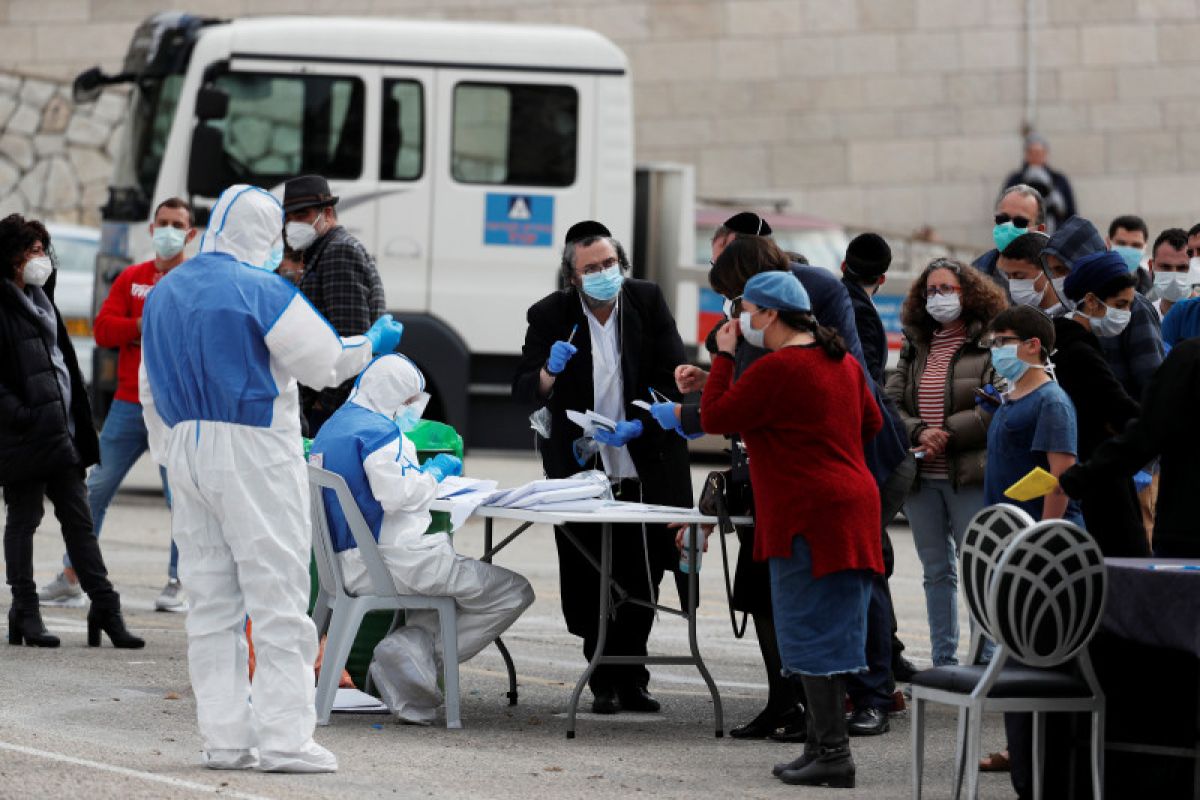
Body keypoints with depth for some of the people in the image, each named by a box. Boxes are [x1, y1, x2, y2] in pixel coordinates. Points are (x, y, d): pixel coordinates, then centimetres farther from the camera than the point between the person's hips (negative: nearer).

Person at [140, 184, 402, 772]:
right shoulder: (263, 289, -11)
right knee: (277, 594, -4)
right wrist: (374, 343, 11)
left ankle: (223, 737, 9)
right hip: (255, 455, -7)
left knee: (212, 600, 10)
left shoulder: (162, 294, 13)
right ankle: (284, 739, -7)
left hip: (187, 448, 7)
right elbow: (323, 361, -7)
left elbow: (151, 392, 18)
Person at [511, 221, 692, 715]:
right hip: (581, 471, -1)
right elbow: (522, 391, -6)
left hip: (643, 469, 1)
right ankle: (605, 681, 8)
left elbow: (673, 378, -1)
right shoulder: (549, 316, -5)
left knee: (641, 579, 2)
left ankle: (629, 678, 14)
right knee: (589, 582, -2)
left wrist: (640, 425, -16)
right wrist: (549, 372, -28)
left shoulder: (648, 302, -2)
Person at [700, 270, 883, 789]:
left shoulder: (776, 370, -15)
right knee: (826, 632, 12)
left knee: (810, 634, -6)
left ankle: (833, 752, -8)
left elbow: (715, 417, -11)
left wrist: (723, 356, -2)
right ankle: (821, 747, 15)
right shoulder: (841, 362, 13)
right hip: (851, 506, 9)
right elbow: (872, 424, 23)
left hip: (809, 515, -9)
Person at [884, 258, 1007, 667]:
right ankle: (943, 661, 17)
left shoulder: (990, 346, -4)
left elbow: (994, 411, -13)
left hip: (969, 478, -6)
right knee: (936, 571, 11)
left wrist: (946, 435, -15)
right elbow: (890, 401, 6)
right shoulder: (914, 348, 14)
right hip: (920, 478, 6)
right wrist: (920, 433, -12)